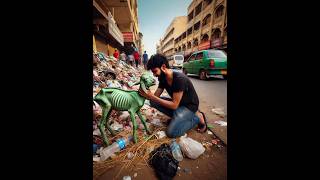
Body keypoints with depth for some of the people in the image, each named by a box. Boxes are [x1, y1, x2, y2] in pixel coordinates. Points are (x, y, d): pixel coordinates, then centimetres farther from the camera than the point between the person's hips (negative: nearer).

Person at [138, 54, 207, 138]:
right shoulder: (163, 78, -6)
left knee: (171, 132, -18)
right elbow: (156, 96, -4)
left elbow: (174, 105, -28)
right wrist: (146, 95, -25)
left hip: (189, 106, -7)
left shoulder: (179, 78, -30)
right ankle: (177, 116, 4)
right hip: (176, 103, 7)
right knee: (153, 102, -7)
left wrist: (152, 97, -30)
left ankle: (198, 117, 1)